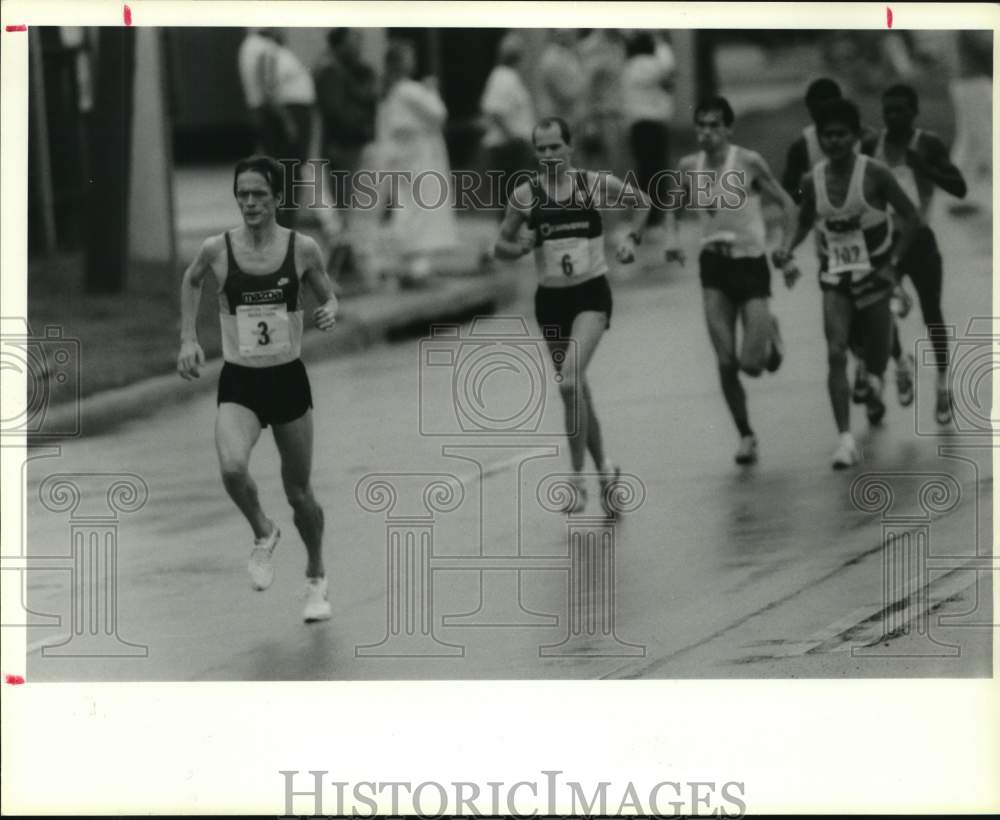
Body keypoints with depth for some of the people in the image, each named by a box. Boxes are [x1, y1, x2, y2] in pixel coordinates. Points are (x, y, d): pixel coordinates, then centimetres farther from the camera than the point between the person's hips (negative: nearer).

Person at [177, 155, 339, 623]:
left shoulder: (302, 249, -7)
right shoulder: (217, 250, -6)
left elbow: (328, 297, 8)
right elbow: (191, 281, 15)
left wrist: (330, 312, -15)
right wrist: (188, 339, 8)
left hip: (288, 380, 1)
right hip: (238, 384, -1)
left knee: (298, 492, 10)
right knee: (232, 469, -28)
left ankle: (316, 579, 36)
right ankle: (263, 533, 4)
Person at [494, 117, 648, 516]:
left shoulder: (595, 184, -4)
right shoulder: (525, 195, -1)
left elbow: (640, 201, 14)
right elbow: (501, 245, 8)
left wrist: (632, 239, 0)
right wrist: (519, 247, -13)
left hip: (591, 293, -3)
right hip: (551, 299, 3)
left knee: (569, 382, -21)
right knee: (576, 390, 12)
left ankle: (578, 480, -16)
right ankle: (603, 467, 31)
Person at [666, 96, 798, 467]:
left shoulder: (748, 162, -12)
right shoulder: (688, 167, -1)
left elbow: (786, 204, -5)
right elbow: (675, 207, 17)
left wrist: (787, 255, -10)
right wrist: (672, 237, -3)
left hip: (752, 262, -3)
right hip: (715, 267, 3)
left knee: (751, 363, -9)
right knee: (726, 361, -4)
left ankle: (769, 335, 27)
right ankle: (745, 434, 12)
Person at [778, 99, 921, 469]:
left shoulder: (875, 173, -15)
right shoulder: (812, 181, -4)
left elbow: (910, 217, -8)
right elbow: (806, 222, 13)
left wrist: (893, 263, -16)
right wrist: (789, 246, -8)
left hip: (874, 274, -1)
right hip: (835, 278, 2)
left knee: (877, 354, 11)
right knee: (836, 354, -16)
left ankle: (874, 389, 49)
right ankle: (845, 437, -20)